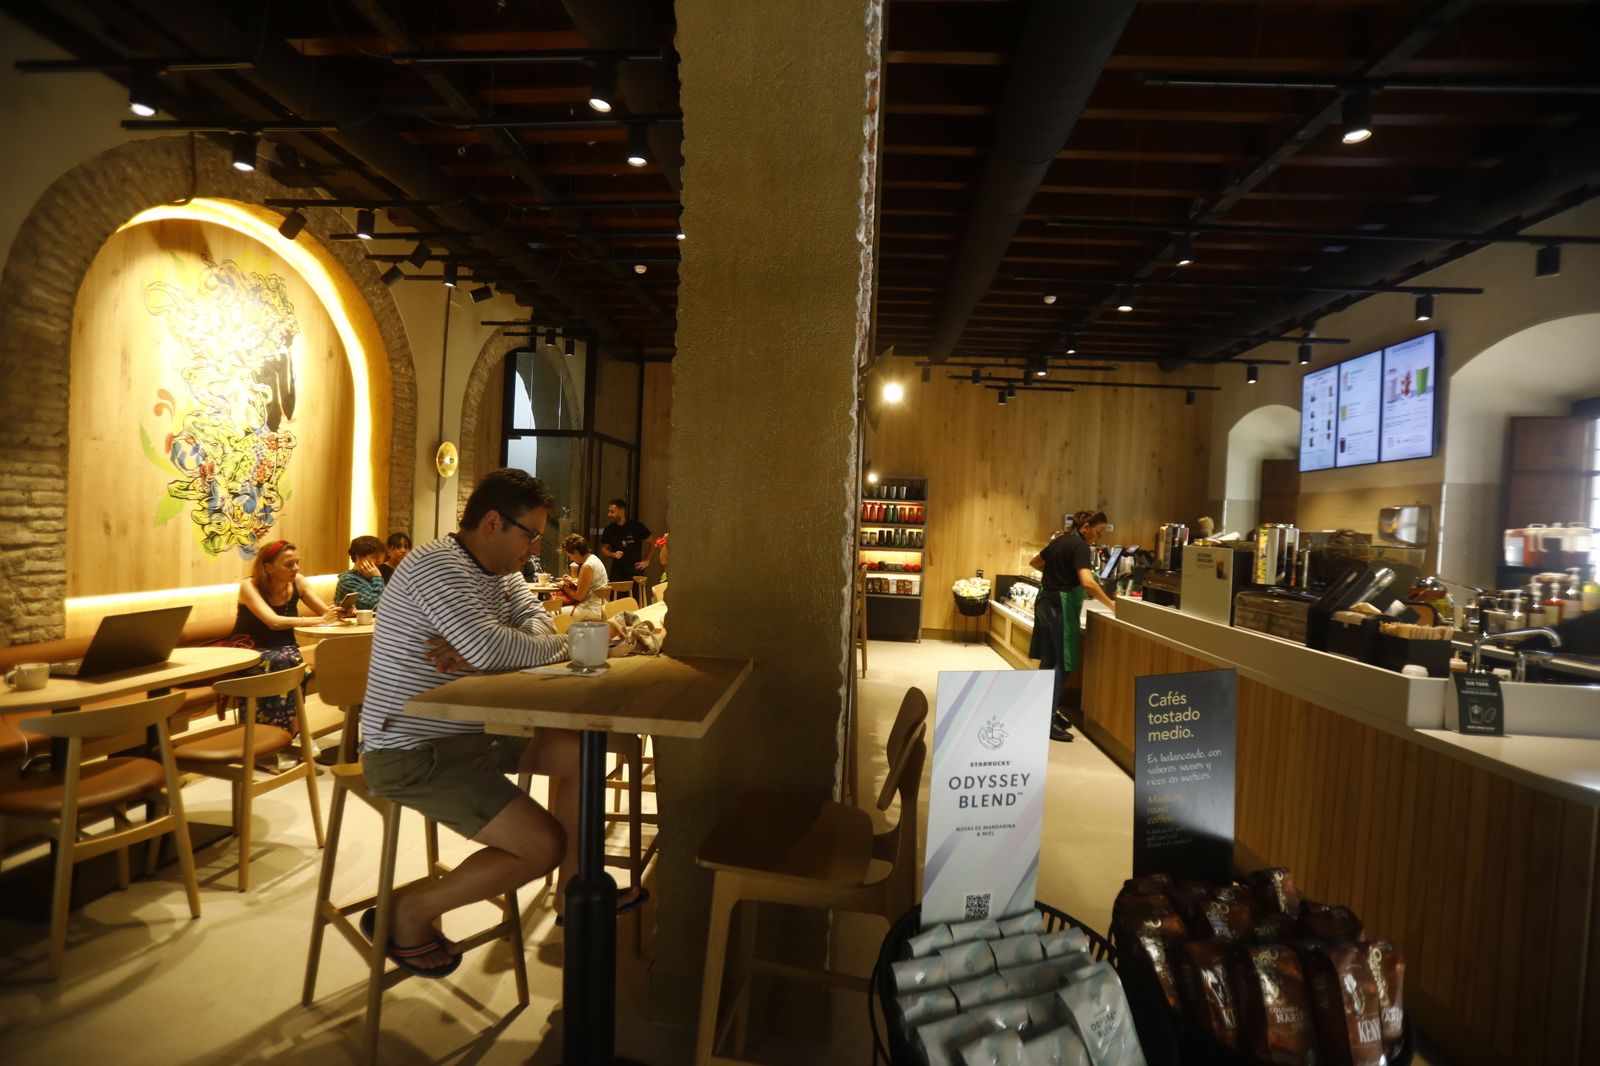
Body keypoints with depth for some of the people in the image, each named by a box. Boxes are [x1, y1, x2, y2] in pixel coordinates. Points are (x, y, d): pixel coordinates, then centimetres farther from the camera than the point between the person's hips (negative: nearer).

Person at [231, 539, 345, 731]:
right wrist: (320, 620, -37)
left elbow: (325, 612, -6)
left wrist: (339, 613, -29)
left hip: (284, 651, 3)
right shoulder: (250, 586, -17)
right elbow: (274, 622, -32)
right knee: (280, 662, -34)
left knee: (290, 661, -31)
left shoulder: (297, 581, -4)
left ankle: (293, 733, -26)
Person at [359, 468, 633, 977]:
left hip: (470, 731, 10)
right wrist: (560, 644, -15)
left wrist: (478, 652, -21)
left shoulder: (501, 571, 9)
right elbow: (493, 649, -34)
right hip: (412, 753, -10)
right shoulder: (436, 565, -22)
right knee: (544, 845, -15)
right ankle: (408, 913, 5)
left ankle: (571, 891, 21)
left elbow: (539, 623, -1)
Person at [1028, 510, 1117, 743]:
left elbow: (1034, 562, 26)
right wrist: (1111, 605, -23)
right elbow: (1087, 582, -29)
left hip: (1045, 602, 9)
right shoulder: (1080, 546, -15)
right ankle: (1047, 721, -5)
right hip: (1060, 606, -9)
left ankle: (1046, 711, 22)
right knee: (1063, 663, -5)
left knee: (1048, 660, 14)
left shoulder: (1060, 540, 13)